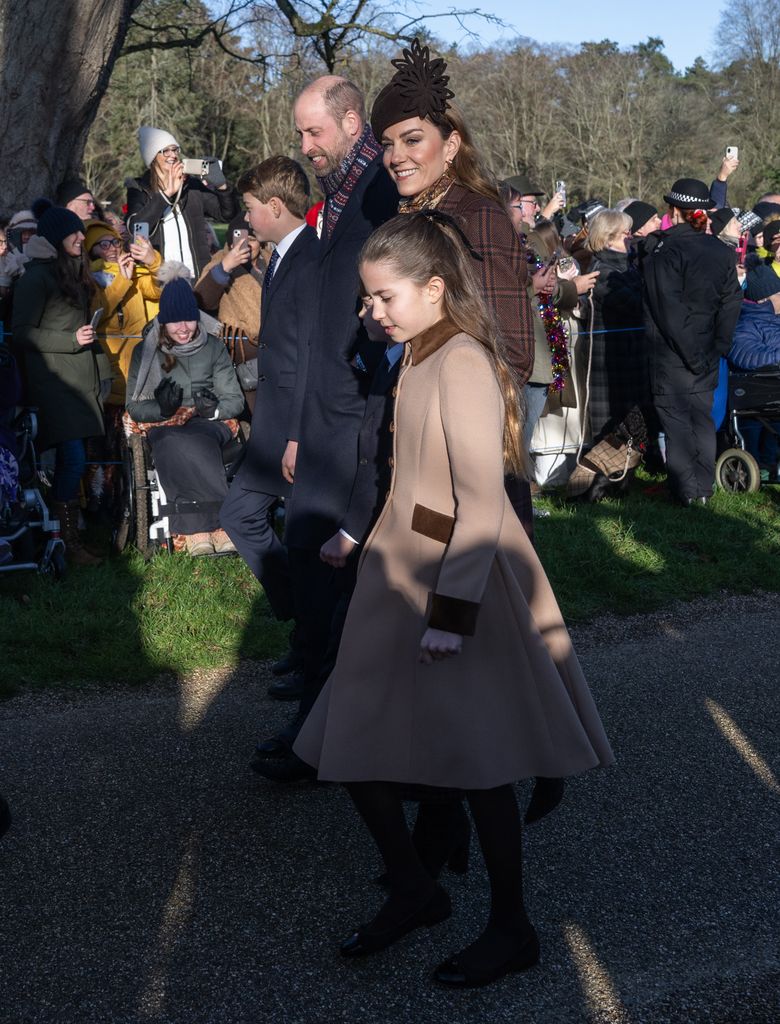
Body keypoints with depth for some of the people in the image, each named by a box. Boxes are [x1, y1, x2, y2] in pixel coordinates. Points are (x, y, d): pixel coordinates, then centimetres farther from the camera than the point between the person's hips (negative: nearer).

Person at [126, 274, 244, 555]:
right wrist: (162, 408, -14)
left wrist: (213, 409, -14)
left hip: (208, 426, 0)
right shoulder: (145, 352, 12)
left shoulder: (213, 347, 13)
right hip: (165, 428, 0)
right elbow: (134, 407, 9)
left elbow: (235, 400, 10)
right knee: (175, 444, -38)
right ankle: (218, 525, -42)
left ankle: (197, 528, -46)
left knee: (190, 443, -38)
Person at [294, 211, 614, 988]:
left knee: (477, 761, 2)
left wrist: (453, 611, -22)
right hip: (399, 581, 9)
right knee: (351, 747, 11)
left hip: (458, 584, -9)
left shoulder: (462, 363, -17)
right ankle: (412, 890, 29)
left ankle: (511, 930, 19)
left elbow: (484, 504, -21)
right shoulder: (419, 360, 9)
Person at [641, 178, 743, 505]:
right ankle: (704, 488, 17)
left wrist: (693, 355, -13)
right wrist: (715, 350, 5)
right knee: (703, 416, 13)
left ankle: (685, 490, 4)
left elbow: (670, 313, -18)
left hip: (672, 354, -6)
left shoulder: (664, 252, -15)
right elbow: (731, 305, 4)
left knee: (676, 419, 1)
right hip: (708, 353, 6)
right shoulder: (723, 252, 4)